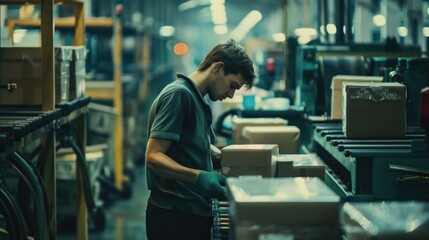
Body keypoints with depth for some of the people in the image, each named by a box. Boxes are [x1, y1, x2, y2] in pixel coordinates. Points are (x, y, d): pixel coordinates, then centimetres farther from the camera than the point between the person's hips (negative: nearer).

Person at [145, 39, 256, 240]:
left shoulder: (197, 99, 16)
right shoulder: (178, 94, -14)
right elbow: (154, 157, -21)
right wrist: (198, 177, -34)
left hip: (196, 213, 10)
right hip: (175, 217, -9)